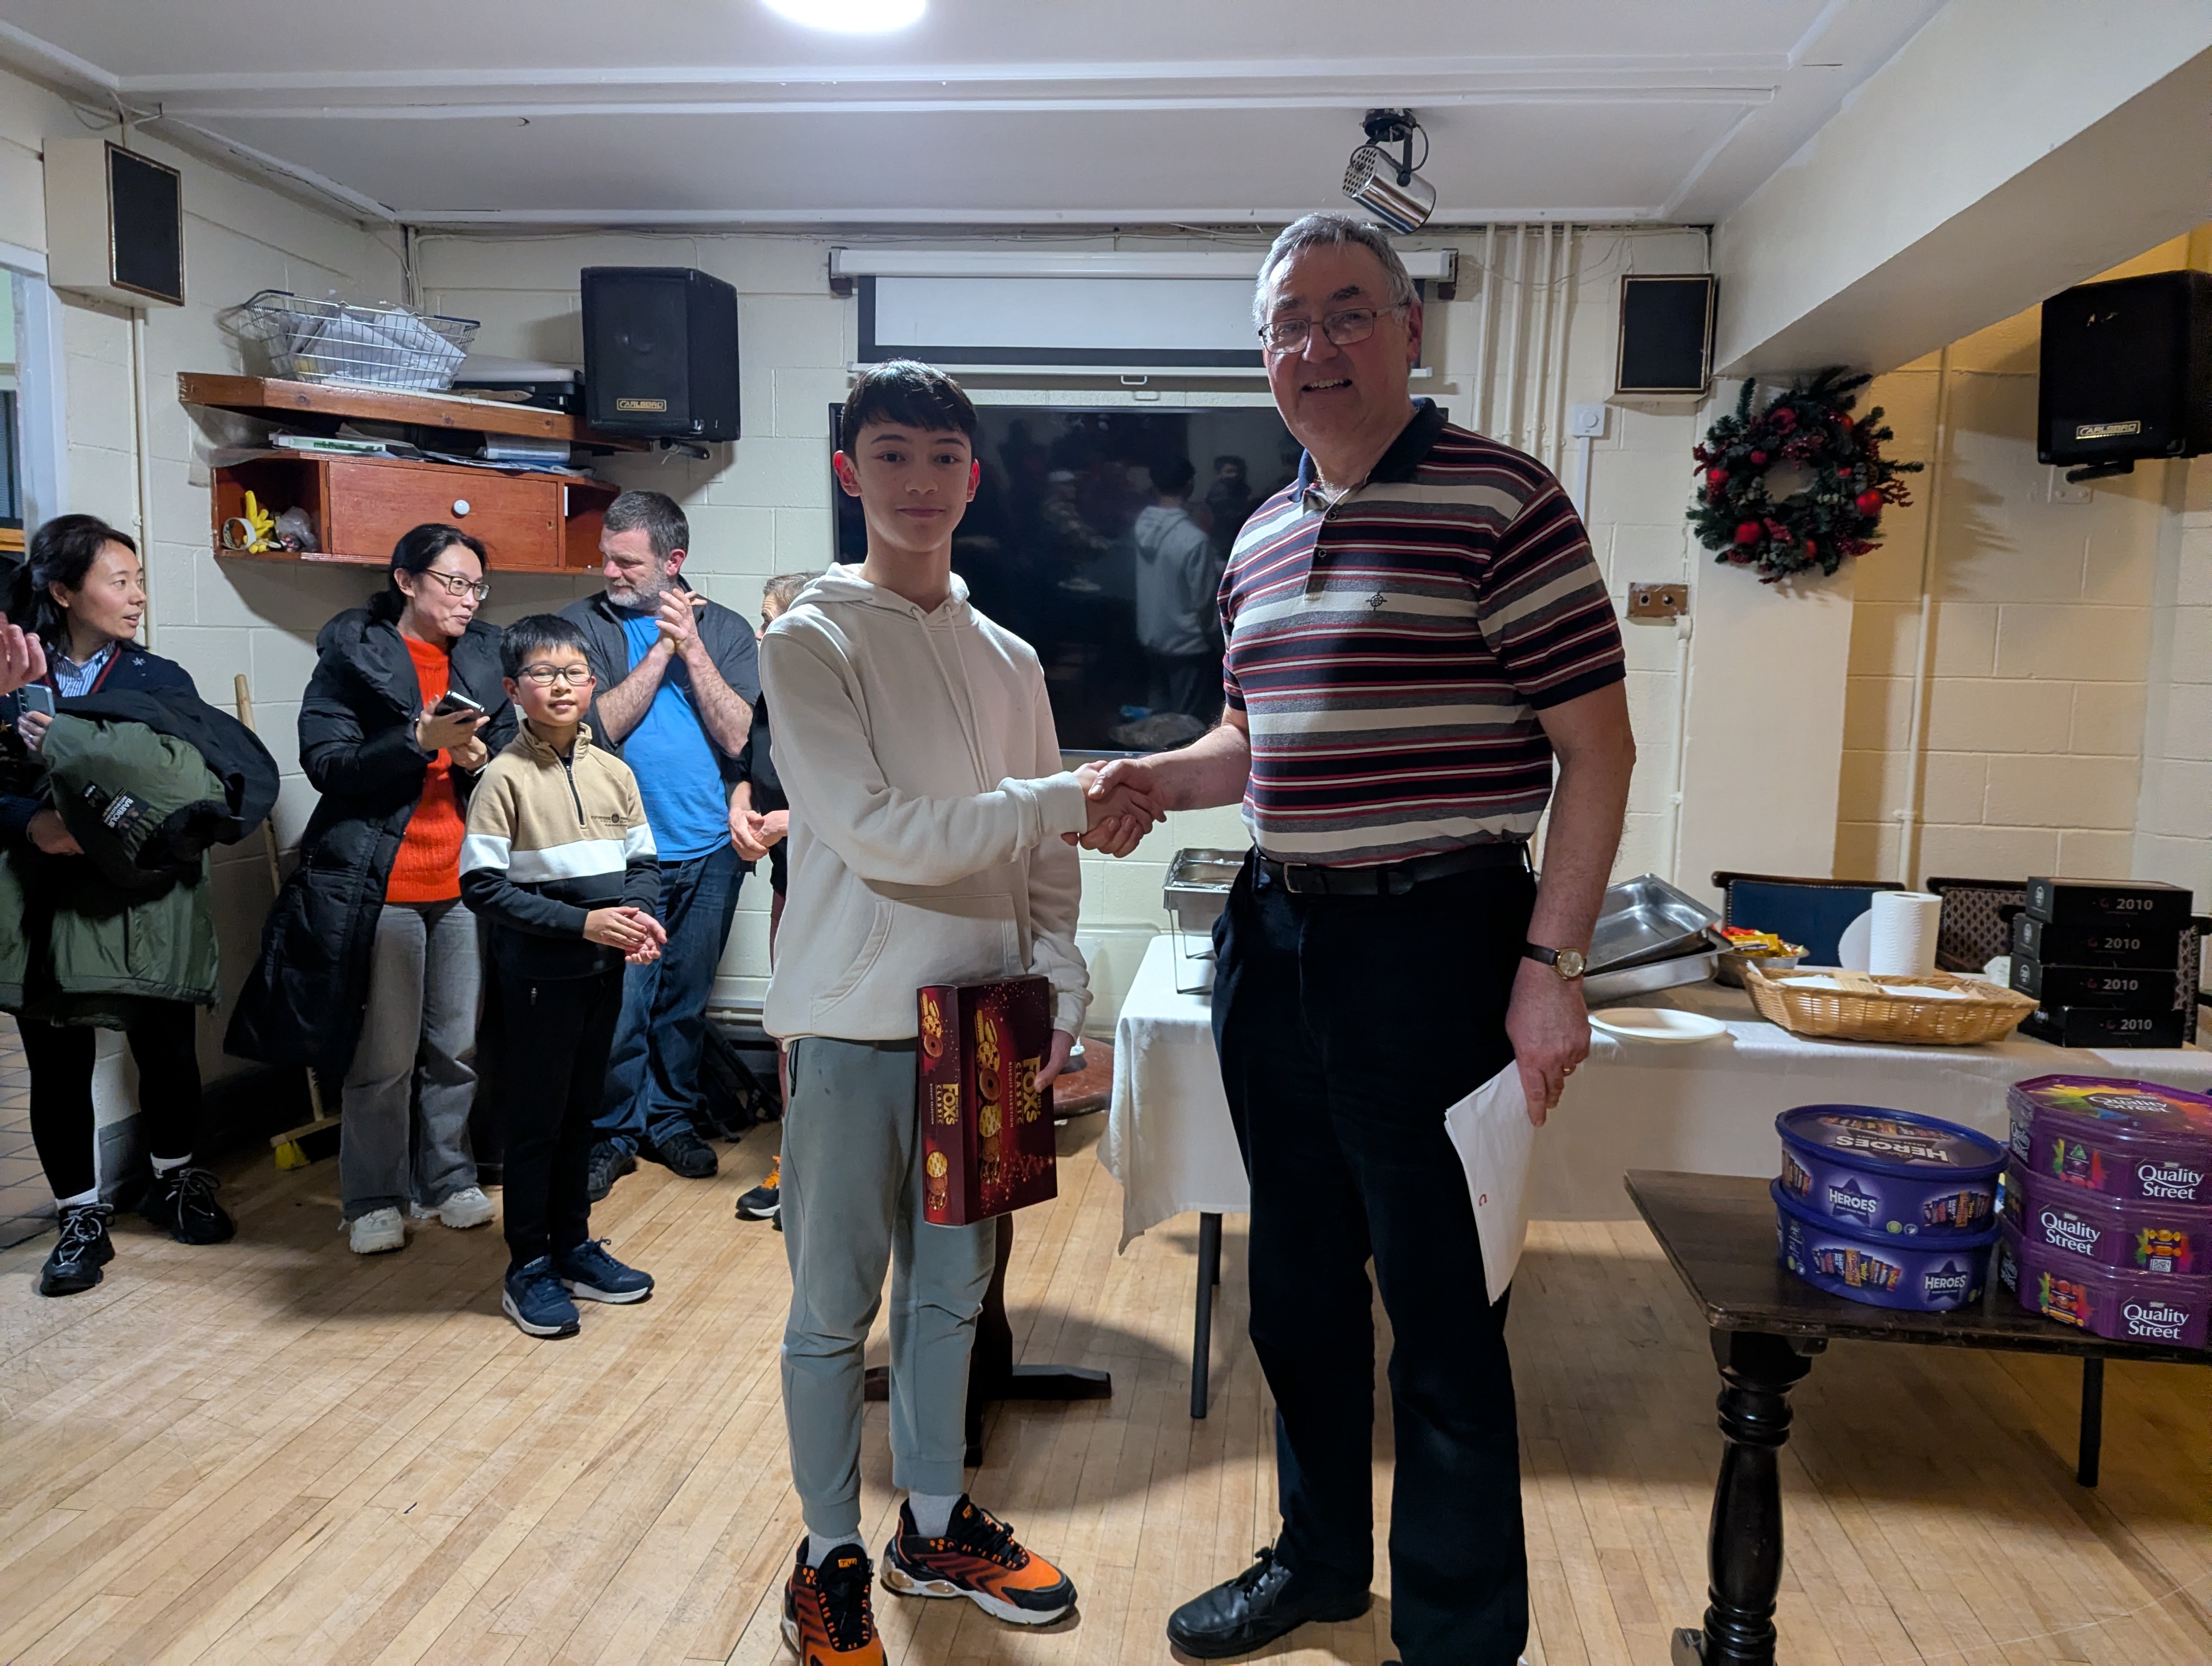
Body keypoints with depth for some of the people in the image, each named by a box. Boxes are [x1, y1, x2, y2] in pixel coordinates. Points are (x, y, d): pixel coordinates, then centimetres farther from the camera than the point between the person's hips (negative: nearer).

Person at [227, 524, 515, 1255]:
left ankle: (446, 1179, 25)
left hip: (464, 883, 4)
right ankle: (374, 1199, 17)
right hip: (379, 884, -4)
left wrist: (478, 759, -8)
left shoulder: (482, 658, 12)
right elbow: (328, 763, -9)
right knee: (383, 1057, 2)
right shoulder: (351, 654, 0)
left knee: (458, 1046, 8)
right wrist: (421, 740, -20)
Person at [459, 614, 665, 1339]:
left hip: (604, 968, 5)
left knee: (581, 1110, 16)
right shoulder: (506, 777, -10)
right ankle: (528, 1266, 18)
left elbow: (643, 861, 10)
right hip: (539, 972, -5)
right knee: (534, 1116, 5)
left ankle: (572, 1245, 30)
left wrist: (641, 916, -11)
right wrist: (580, 923, -20)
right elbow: (482, 885, -14)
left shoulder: (613, 771, 5)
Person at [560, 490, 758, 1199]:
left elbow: (742, 739, -6)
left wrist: (692, 649, -11)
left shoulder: (724, 629, 4)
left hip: (710, 851, 2)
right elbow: (598, 726, -13)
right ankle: (613, 1134, 18)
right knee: (620, 1003, -1)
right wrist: (661, 648, -12)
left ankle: (671, 1119, 30)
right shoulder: (582, 625, 0)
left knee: (687, 999, 14)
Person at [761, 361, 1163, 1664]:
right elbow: (875, 831, -20)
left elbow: (1047, 860, 11)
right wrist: (1064, 799, -17)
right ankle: (831, 1555, 29)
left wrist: (1059, 994, 2)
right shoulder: (811, 643, -8)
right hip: (855, 1027, -5)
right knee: (836, 1306, 8)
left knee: (953, 1289, 18)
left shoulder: (1010, 660, 9)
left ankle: (936, 1527, 37)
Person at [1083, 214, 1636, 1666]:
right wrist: (1156, 781, 4)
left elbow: (1596, 749, -11)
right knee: (1300, 1282, 19)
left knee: (1442, 1308, 4)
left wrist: (1552, 964, -17)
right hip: (1273, 942, 7)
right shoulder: (1262, 539, 13)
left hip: (1433, 947, -7)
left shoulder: (1503, 500, -8)